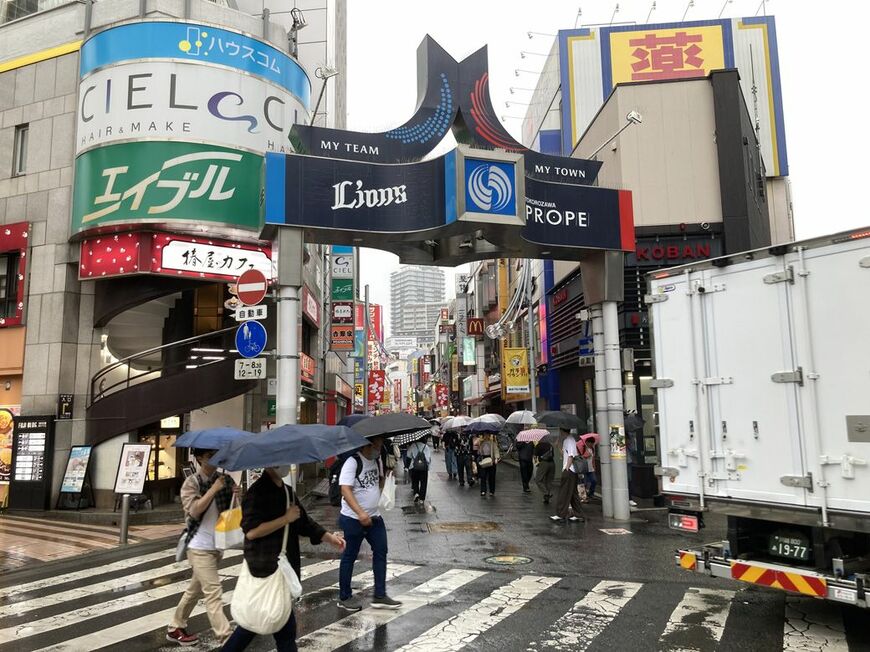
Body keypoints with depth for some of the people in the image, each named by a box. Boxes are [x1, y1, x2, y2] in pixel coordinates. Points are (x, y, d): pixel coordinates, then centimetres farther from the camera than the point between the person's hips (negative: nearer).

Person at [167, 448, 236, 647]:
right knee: (213, 592, -9)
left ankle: (175, 628, 34)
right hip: (200, 547, -6)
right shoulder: (191, 483, -9)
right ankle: (227, 638, -9)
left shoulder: (224, 479, 2)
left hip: (217, 545, 6)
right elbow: (194, 511, -21)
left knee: (196, 589, 18)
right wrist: (214, 489, -26)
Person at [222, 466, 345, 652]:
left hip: (284, 568, 8)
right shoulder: (258, 492, -16)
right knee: (285, 626, -1)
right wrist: (286, 518, -19)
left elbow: (304, 523, 18)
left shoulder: (287, 491, 11)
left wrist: (330, 538, 7)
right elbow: (251, 531, -24)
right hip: (266, 569, -8)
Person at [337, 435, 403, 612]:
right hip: (353, 519, -8)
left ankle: (380, 596, 16)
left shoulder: (376, 461, 5)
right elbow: (345, 490, -28)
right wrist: (360, 512, -37)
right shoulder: (352, 462, -19)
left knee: (381, 552, 7)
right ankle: (344, 597, 20)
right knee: (349, 556, 6)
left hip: (374, 517, 8)